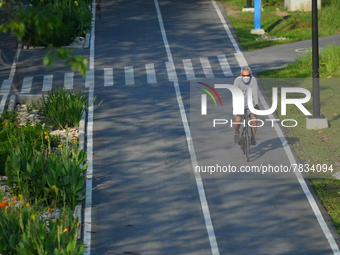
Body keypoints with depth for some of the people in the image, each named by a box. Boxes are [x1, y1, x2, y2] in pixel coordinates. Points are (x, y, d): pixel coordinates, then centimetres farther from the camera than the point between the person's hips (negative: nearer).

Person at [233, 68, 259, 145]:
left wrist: (256, 104, -37)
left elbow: (255, 93, -25)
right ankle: (237, 132, 16)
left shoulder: (253, 80, -18)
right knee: (237, 120, -17)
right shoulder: (237, 80, -21)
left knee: (253, 119, -20)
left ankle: (253, 137, -4)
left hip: (250, 101, 1)